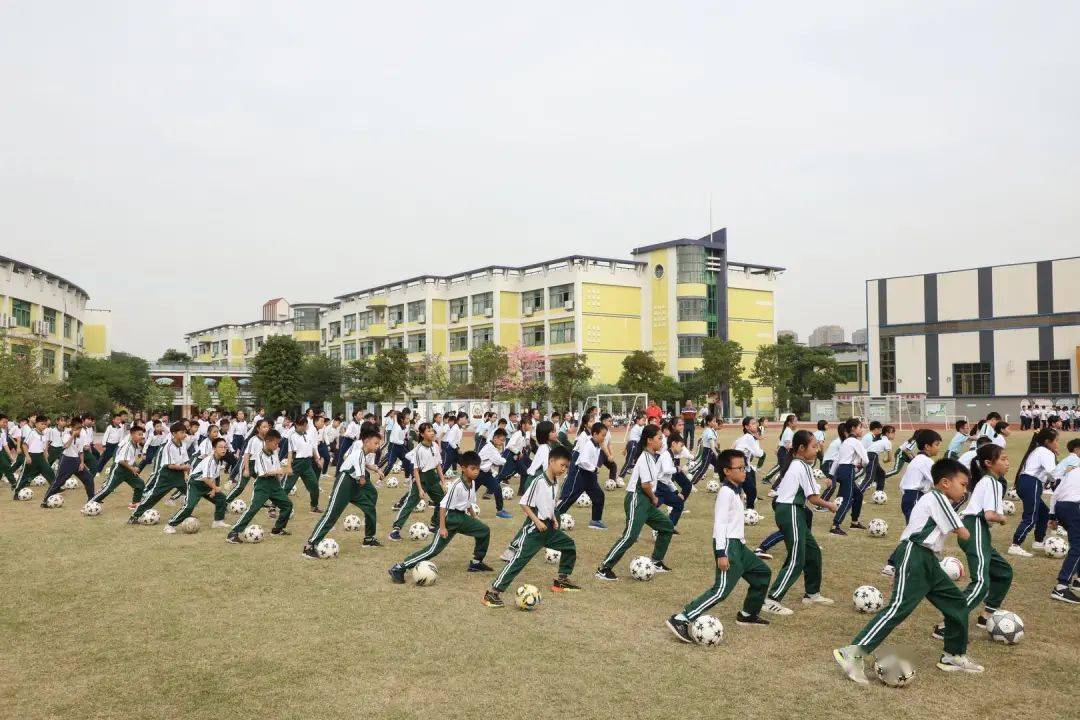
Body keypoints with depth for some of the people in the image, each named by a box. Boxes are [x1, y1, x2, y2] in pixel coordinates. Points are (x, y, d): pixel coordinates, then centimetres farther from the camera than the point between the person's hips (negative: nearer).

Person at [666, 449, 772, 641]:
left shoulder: (734, 491, 15)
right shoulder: (726, 492, -15)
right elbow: (720, 523, -21)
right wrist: (721, 553, -25)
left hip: (738, 545, 10)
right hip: (728, 545, -10)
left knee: (762, 573, 20)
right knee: (722, 589, -18)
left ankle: (748, 614, 33)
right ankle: (680, 620, -24)